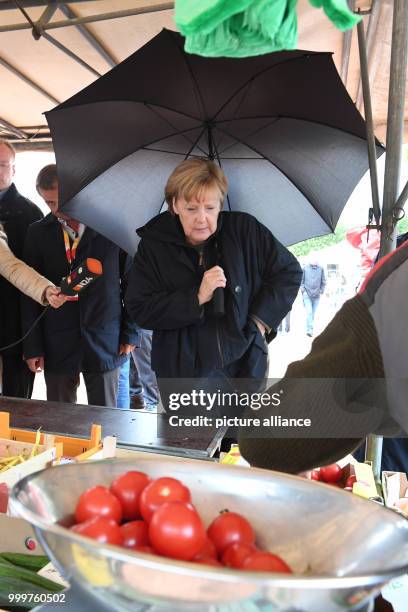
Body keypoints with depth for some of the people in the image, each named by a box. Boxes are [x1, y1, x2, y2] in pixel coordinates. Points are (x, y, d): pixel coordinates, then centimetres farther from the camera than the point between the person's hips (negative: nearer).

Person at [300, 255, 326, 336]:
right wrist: (303, 290, -4)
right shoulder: (305, 268, -4)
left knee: (313, 314, 10)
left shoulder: (320, 269, -1)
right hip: (307, 295, -2)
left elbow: (323, 281, 9)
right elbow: (301, 280, 3)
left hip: (316, 296, 2)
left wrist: (321, 291, 4)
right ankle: (309, 329, -12)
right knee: (309, 312, -13)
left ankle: (309, 329, 22)